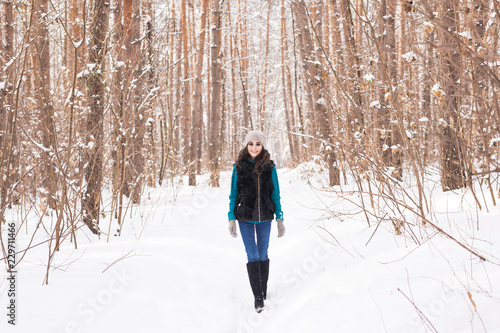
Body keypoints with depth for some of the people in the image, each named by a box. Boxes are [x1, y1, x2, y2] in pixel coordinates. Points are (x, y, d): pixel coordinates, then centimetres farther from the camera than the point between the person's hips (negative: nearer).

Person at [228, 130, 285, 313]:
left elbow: (275, 194, 5)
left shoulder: (269, 167, 1)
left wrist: (280, 218, 1)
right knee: (252, 256, -6)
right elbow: (233, 194, 4)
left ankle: (264, 289, 23)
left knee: (263, 255, 8)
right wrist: (231, 219, -2)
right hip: (245, 218, -1)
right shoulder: (239, 167, 0)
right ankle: (258, 296, -3)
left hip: (264, 217, 1)